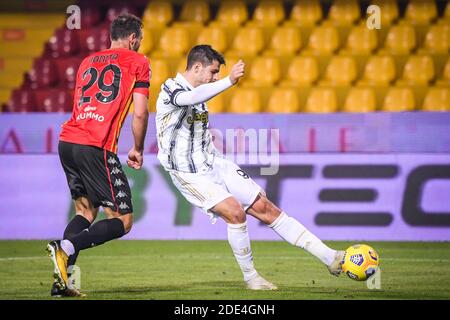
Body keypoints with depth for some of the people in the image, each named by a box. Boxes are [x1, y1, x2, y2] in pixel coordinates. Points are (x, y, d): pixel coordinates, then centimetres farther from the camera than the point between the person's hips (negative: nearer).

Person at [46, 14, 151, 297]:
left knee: (86, 211, 20)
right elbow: (140, 113, -1)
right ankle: (66, 248, -22)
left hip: (67, 139, 7)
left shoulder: (89, 61, 24)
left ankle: (62, 281, 5)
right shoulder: (138, 62, 6)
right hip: (97, 147, -7)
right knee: (123, 221, 0)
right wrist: (138, 150, 11)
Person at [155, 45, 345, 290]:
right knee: (235, 211, -27)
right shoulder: (170, 89, -13)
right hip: (189, 175, -8)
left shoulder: (196, 94, 16)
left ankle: (330, 259, -2)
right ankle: (250, 277, -8)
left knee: (265, 208, 0)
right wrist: (229, 81, -46)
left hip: (214, 164, 8)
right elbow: (191, 98, -38)